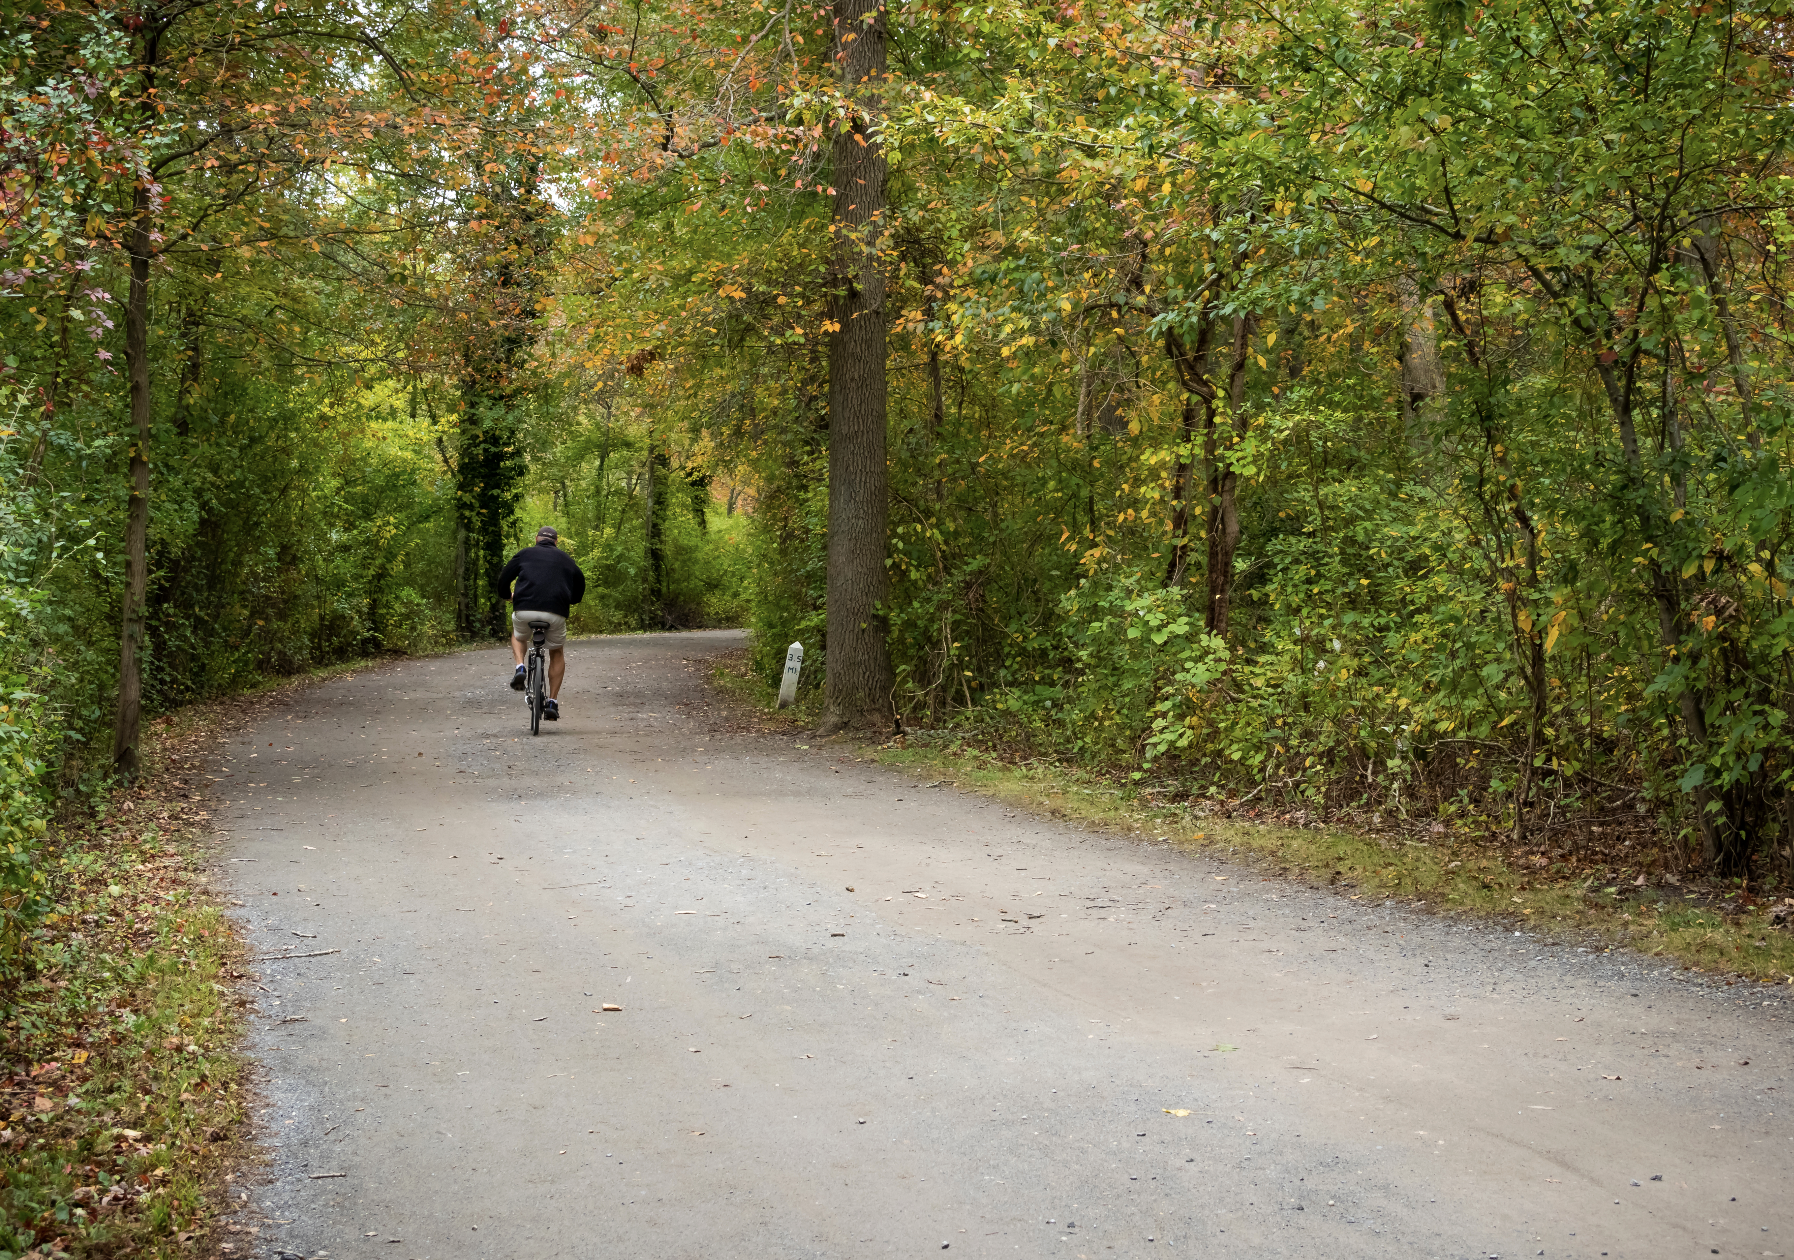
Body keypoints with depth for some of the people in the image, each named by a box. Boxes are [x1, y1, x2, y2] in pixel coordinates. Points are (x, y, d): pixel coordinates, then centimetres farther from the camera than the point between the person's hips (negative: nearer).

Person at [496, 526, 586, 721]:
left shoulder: (525, 554, 16)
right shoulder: (565, 559, 20)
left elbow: (503, 580, 14)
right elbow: (580, 584, 24)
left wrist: (509, 596, 35)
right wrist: (568, 602, 42)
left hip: (525, 610, 0)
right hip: (556, 613, 0)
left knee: (518, 636, 34)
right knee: (557, 653, 24)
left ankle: (520, 667, 5)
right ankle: (552, 702, 15)